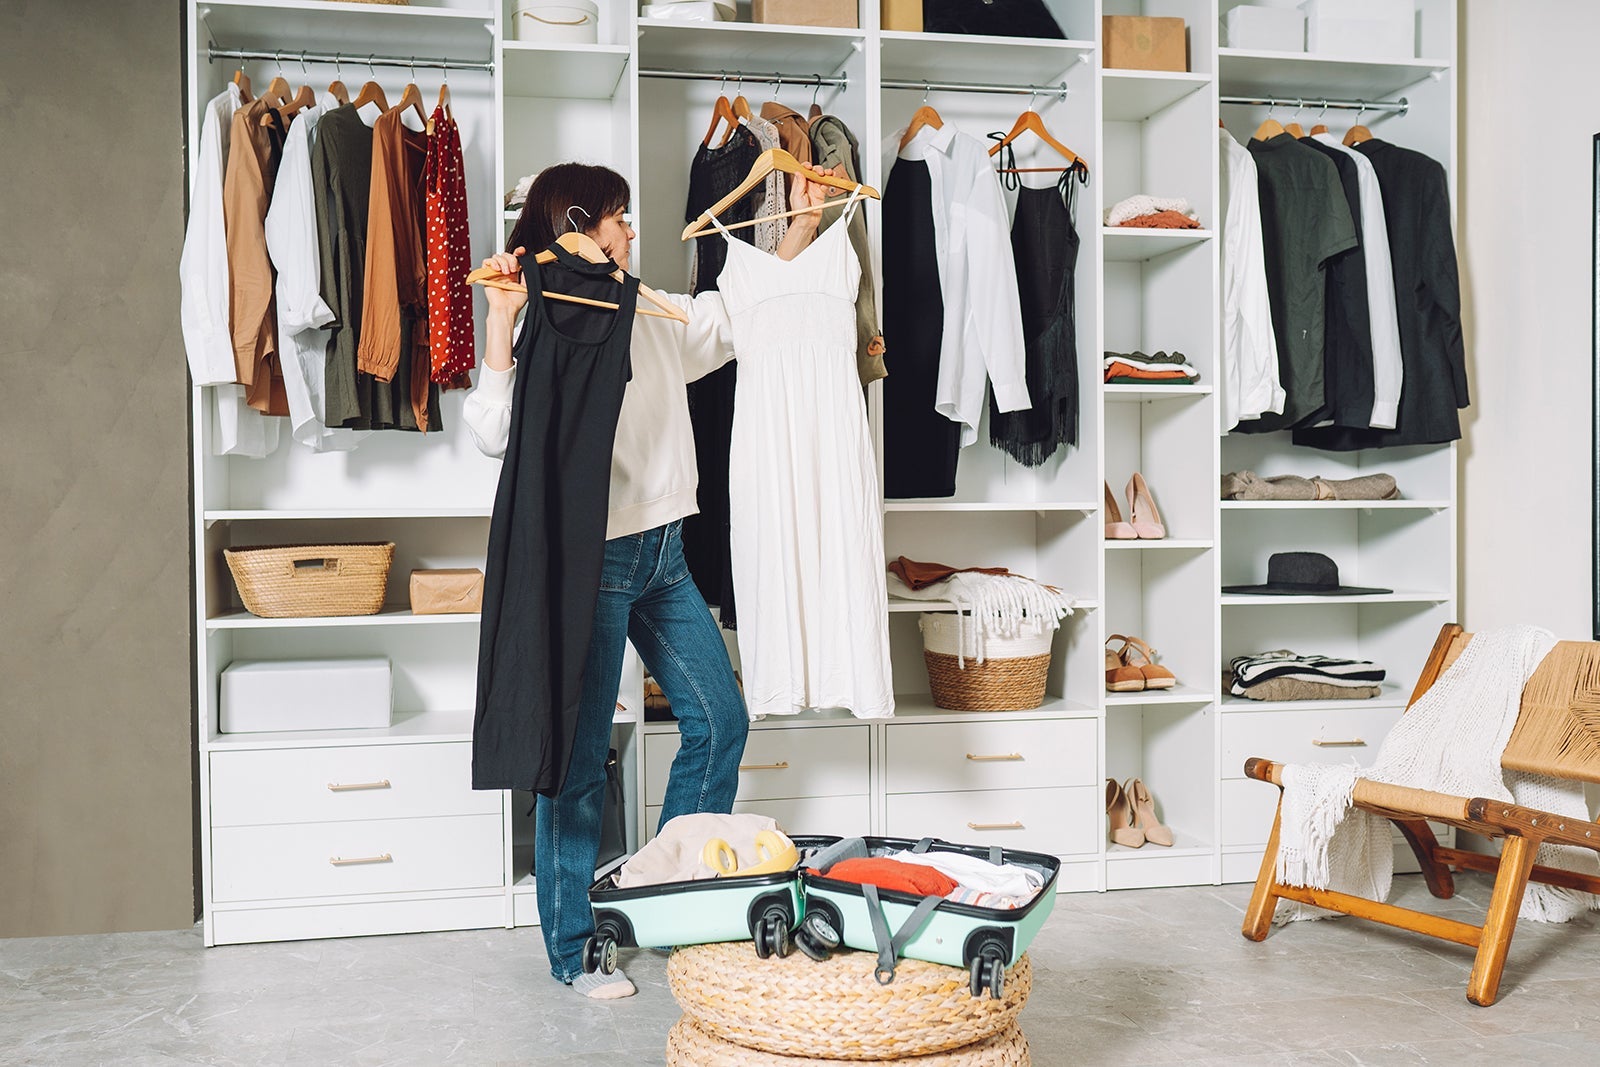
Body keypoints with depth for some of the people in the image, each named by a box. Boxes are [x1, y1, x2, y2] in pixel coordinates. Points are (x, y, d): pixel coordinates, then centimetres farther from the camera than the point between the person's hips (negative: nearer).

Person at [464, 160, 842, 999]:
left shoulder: (651, 317, 12)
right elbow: (494, 432, -24)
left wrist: (802, 225, 22)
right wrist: (500, 319, -28)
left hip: (663, 552, 8)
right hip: (592, 558, -8)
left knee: (719, 719, 13)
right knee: (580, 758, 1)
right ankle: (571, 947, 15)